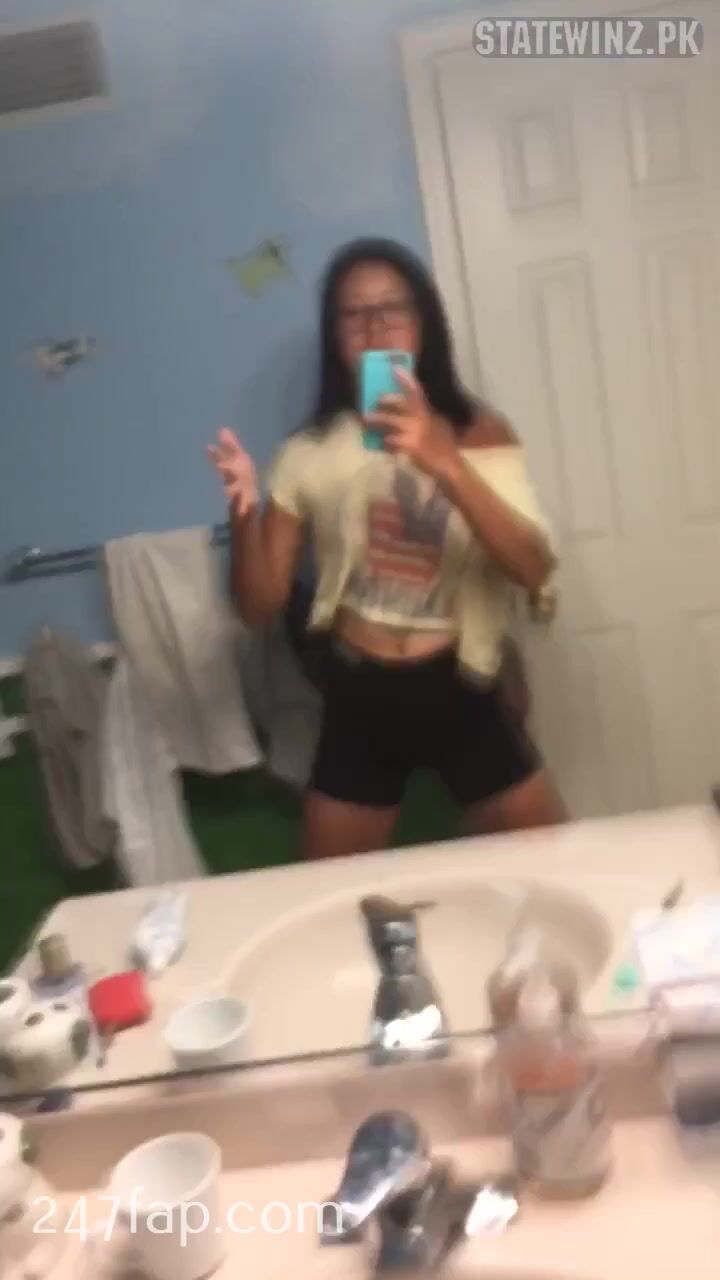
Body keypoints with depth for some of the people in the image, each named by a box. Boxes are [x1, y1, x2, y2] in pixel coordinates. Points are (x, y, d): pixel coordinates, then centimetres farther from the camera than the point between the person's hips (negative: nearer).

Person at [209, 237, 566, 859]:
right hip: (359, 700, 1)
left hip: (462, 690, -1)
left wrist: (445, 463, -31)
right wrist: (244, 511, -19)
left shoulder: (478, 431, -4)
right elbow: (261, 607, 0)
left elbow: (534, 570, -18)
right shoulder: (309, 454, 0)